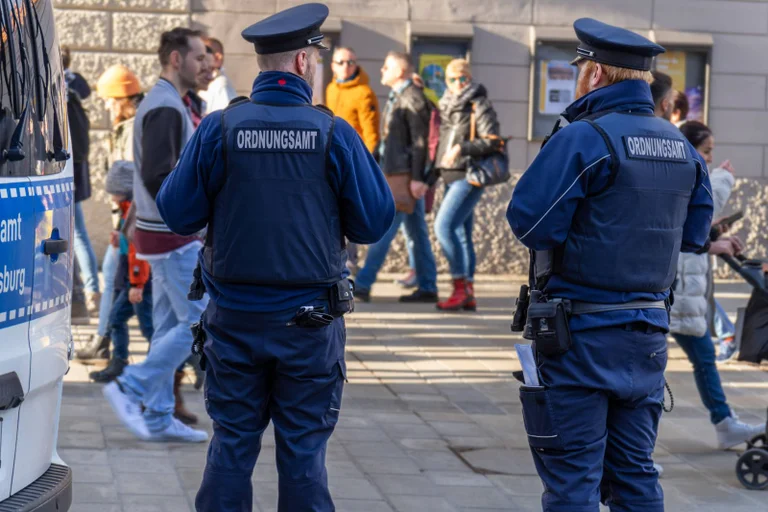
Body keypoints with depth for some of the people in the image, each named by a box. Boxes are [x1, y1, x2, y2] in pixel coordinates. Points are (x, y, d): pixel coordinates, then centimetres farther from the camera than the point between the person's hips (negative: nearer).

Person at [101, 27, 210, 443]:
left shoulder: (160, 103, 15)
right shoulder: (166, 108, -18)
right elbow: (157, 178, -25)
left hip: (164, 234, 10)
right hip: (173, 237, -10)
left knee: (170, 326, 12)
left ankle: (158, 418, 15)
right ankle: (130, 389, -2)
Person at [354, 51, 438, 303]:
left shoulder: (413, 98, -12)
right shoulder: (396, 97, 18)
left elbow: (420, 141, -16)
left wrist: (417, 178, -20)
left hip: (407, 176, -10)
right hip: (395, 174, 10)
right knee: (416, 232, 9)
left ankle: (363, 284, -10)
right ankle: (427, 288, 12)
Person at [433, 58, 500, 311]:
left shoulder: (479, 105, -8)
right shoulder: (447, 105, 16)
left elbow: (492, 141, -16)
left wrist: (462, 148, -24)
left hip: (468, 176, -9)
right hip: (451, 176, 9)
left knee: (444, 226, -18)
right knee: (460, 234, 8)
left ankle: (460, 287, -16)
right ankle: (468, 295, 12)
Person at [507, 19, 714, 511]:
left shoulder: (583, 139, -15)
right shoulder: (681, 146, 8)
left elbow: (530, 221, -17)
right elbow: (695, 234, 14)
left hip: (582, 334, -7)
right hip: (649, 332, 7)